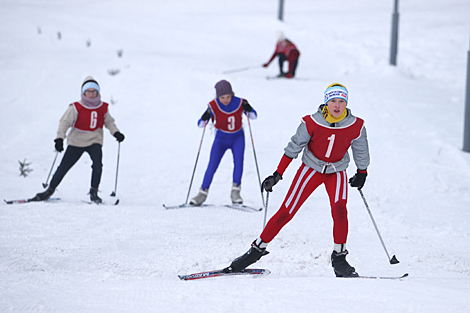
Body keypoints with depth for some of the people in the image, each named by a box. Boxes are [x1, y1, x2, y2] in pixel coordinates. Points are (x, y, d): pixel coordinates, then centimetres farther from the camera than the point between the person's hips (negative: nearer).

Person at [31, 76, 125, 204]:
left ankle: (94, 193, -11)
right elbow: (64, 122, -19)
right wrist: (59, 138, -32)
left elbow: (109, 122, 15)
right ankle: (50, 191, 18)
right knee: (63, 167, 1)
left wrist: (116, 132, -2)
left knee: (97, 163, -24)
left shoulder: (103, 108, -2)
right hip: (76, 142, -1)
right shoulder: (76, 108, -13)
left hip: (94, 142, 1)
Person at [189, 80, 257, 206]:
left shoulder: (239, 103, -17)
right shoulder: (213, 106, -19)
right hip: (221, 138, 0)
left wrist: (248, 109, -27)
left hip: (237, 137, 0)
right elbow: (200, 124, -16)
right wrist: (205, 118, -39)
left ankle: (235, 192, -16)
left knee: (238, 159, -23)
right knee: (212, 165, -10)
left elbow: (254, 116, -5)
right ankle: (203, 193, 5)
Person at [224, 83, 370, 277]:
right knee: (287, 211, -6)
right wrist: (277, 175, -15)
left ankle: (339, 257, -13)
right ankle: (258, 248, 6)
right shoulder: (312, 123, -23)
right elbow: (293, 147, -13)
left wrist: (362, 173, 15)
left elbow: (361, 151, 2)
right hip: (311, 168, -1)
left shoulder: (355, 126, -18)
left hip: (337, 172, 1)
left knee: (339, 209, -25)